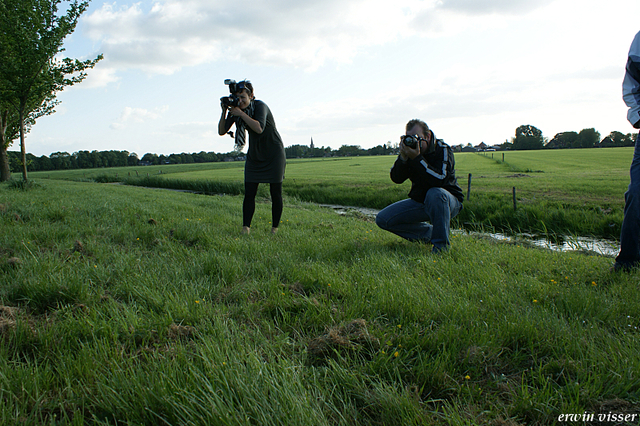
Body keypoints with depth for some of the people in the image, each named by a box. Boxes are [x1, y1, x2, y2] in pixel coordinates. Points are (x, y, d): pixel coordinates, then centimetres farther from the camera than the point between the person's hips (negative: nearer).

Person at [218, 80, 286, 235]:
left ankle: (275, 228, 11)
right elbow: (222, 131, -5)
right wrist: (224, 111, -18)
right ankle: (245, 228, -2)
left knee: (276, 194, -1)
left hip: (274, 154, -5)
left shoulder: (260, 106, -20)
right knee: (249, 193, -4)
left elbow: (259, 128, -36)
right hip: (254, 155, 5)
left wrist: (241, 113, -32)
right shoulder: (235, 109, -3)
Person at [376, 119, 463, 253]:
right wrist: (403, 157, -26)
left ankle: (441, 244, -25)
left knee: (435, 193, -42)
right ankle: (429, 233, 1)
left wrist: (417, 158, -36)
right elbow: (396, 179, -10)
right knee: (383, 219, -7)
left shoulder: (443, 150, -16)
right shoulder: (409, 149, -3)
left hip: (449, 201, -5)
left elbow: (439, 180, -33)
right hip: (419, 201, 5)